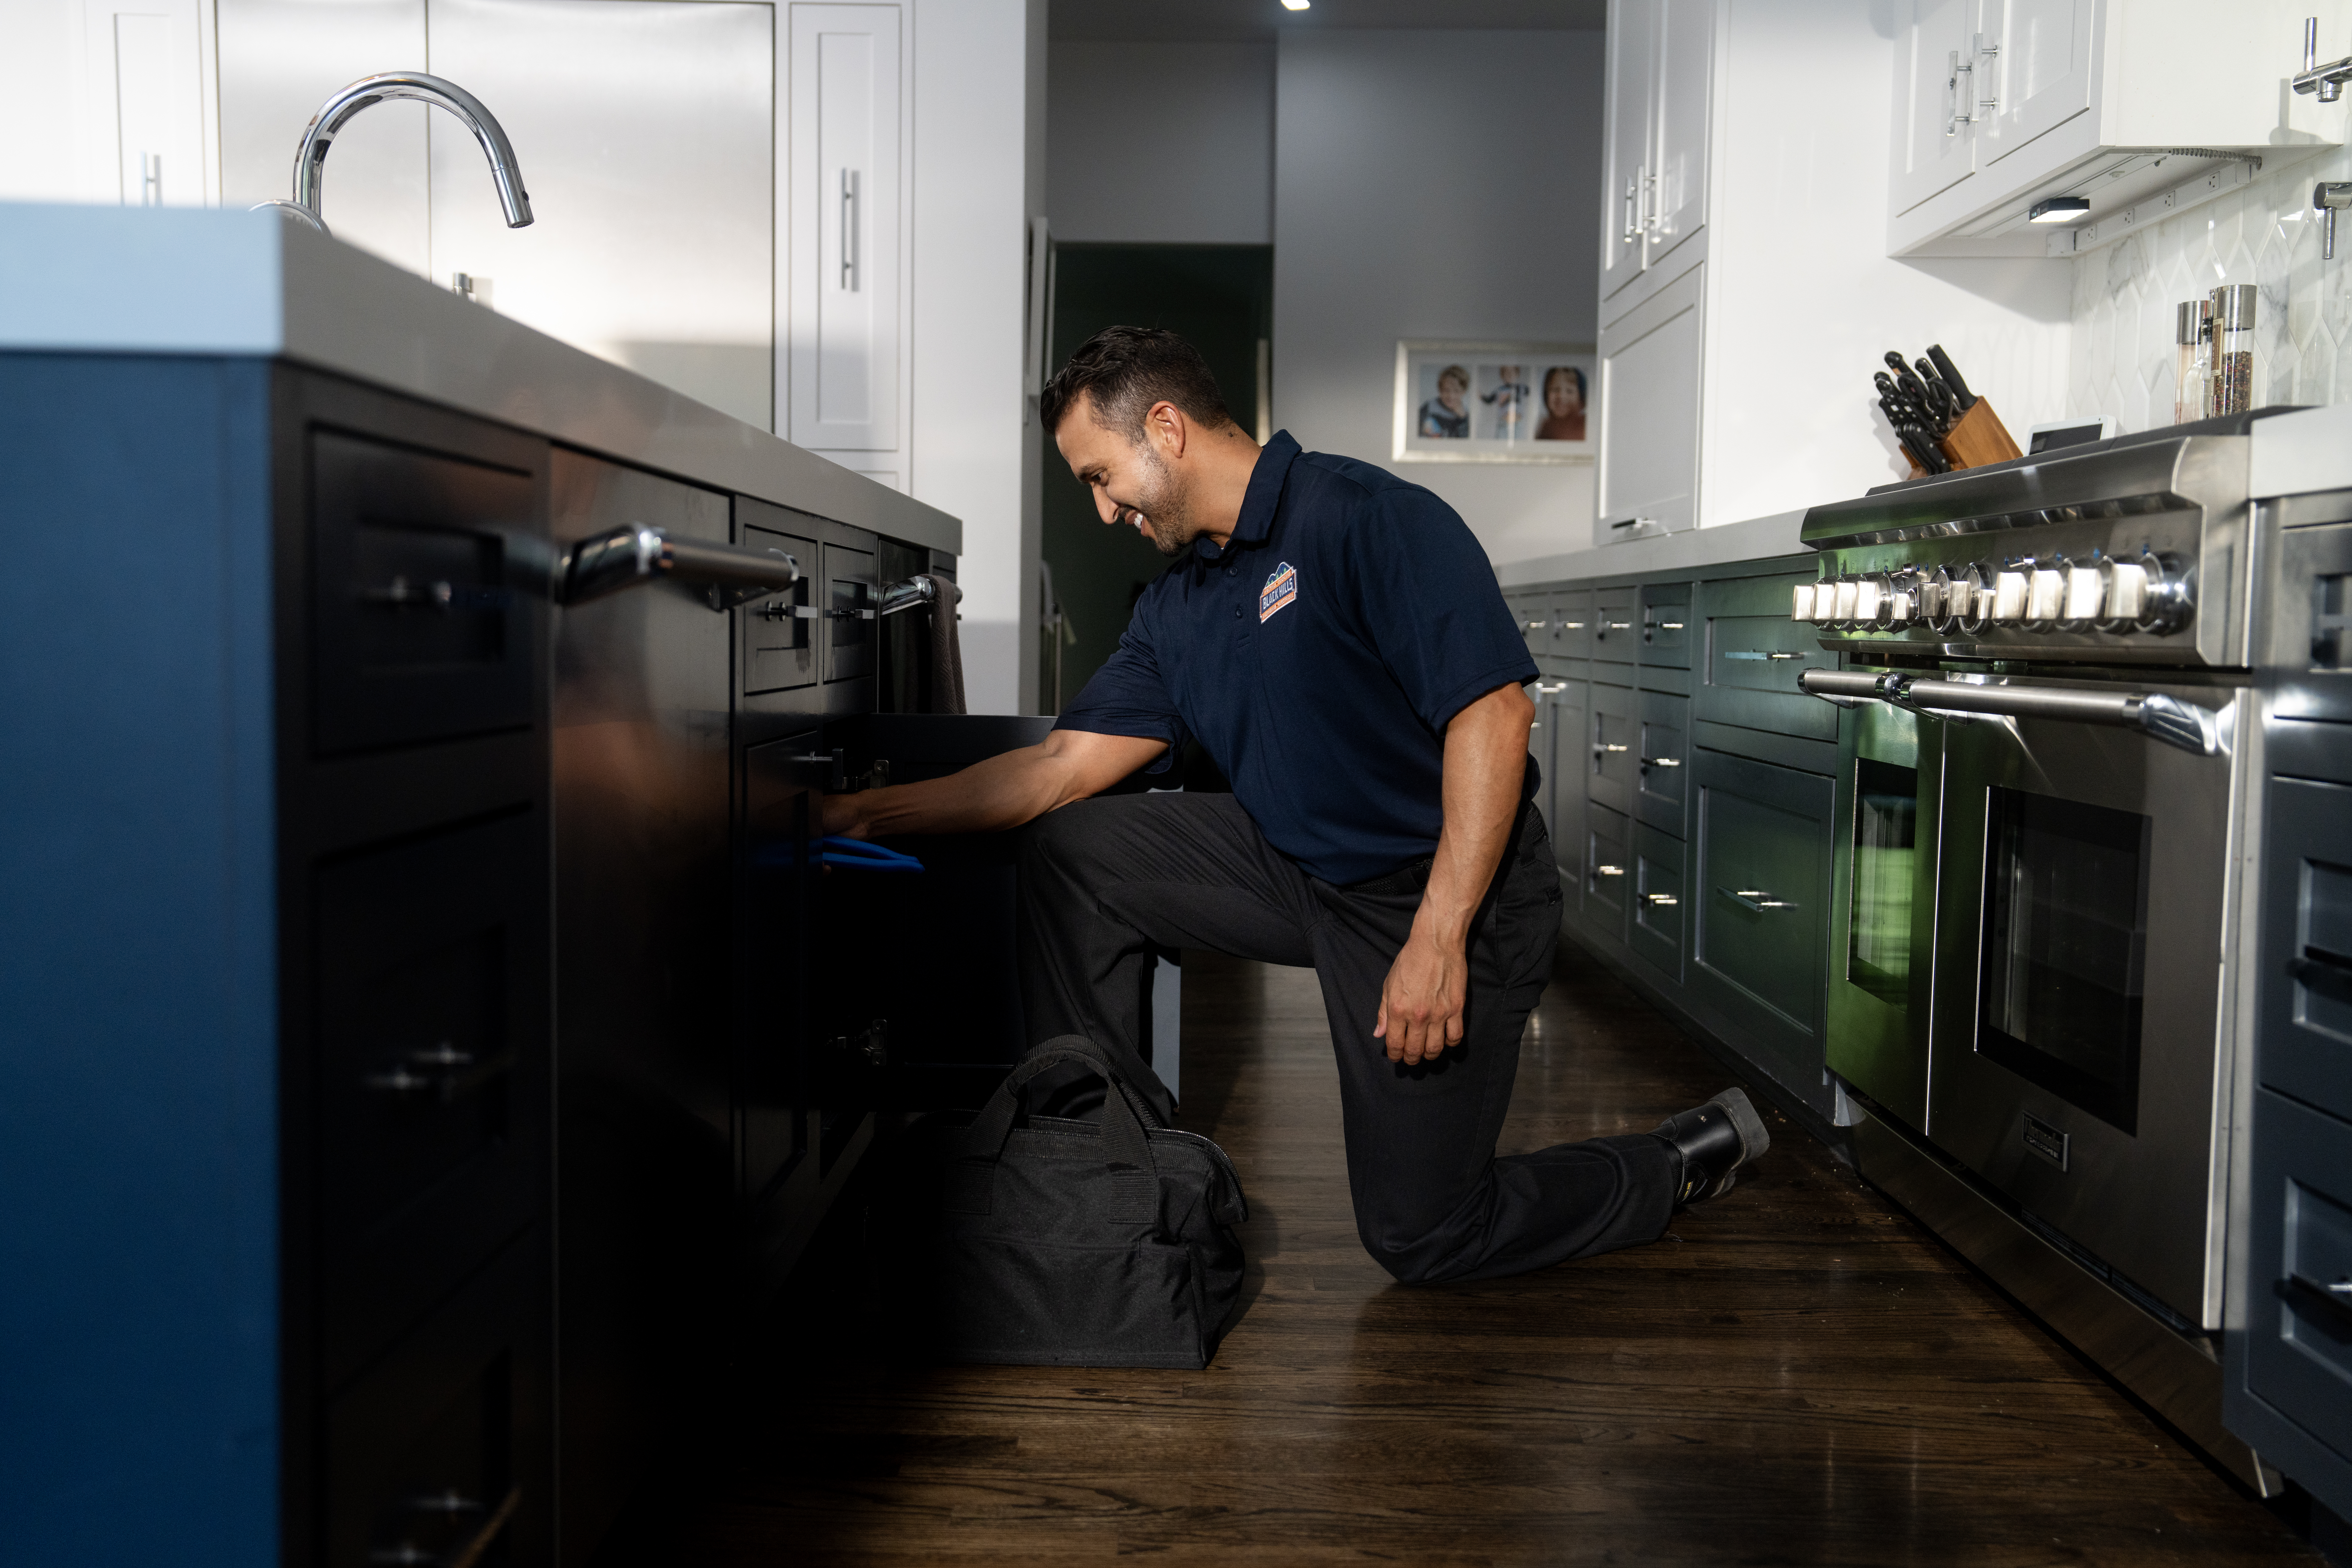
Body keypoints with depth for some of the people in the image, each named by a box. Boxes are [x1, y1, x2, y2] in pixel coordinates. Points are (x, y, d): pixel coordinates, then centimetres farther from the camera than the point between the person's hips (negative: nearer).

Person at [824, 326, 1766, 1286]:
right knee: (1070, 851, -3)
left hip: (1453, 892, -7)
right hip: (1298, 871, 7)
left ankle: (1685, 1163, 20)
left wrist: (1437, 939, -29)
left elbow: (1492, 709, -25)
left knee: (1420, 1235, -2)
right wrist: (872, 812, 1)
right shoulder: (1176, 609, 8)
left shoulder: (1368, 517, -18)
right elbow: (1067, 765, 7)